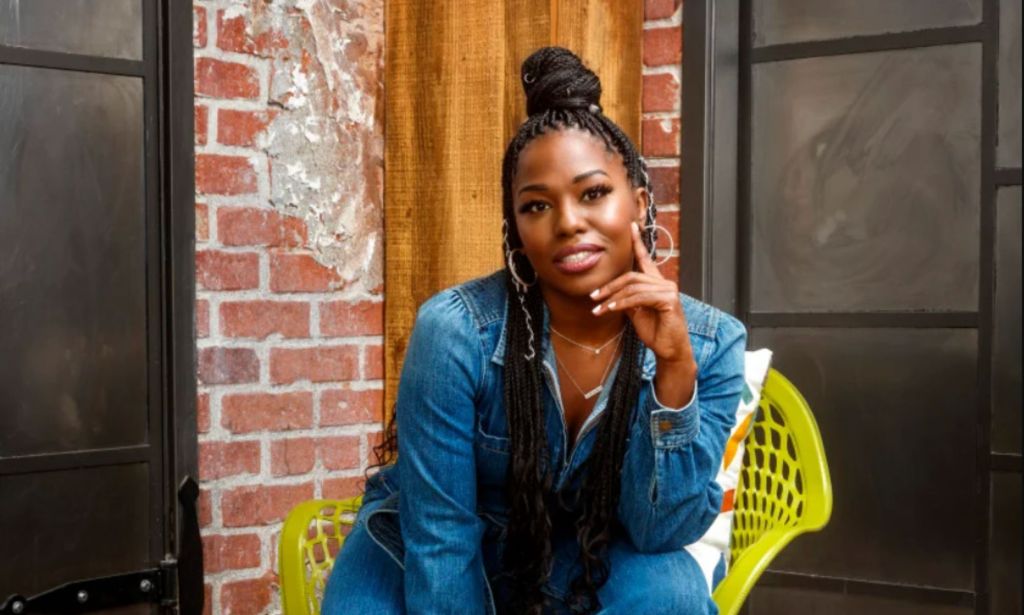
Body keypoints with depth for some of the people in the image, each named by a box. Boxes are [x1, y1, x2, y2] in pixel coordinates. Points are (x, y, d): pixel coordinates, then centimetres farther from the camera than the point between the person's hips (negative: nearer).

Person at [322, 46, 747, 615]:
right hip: (426, 565, -1)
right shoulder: (456, 330, -25)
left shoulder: (711, 342, -16)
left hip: (584, 567, 2)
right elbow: (439, 538, -21)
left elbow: (662, 532, -20)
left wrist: (675, 368, -32)